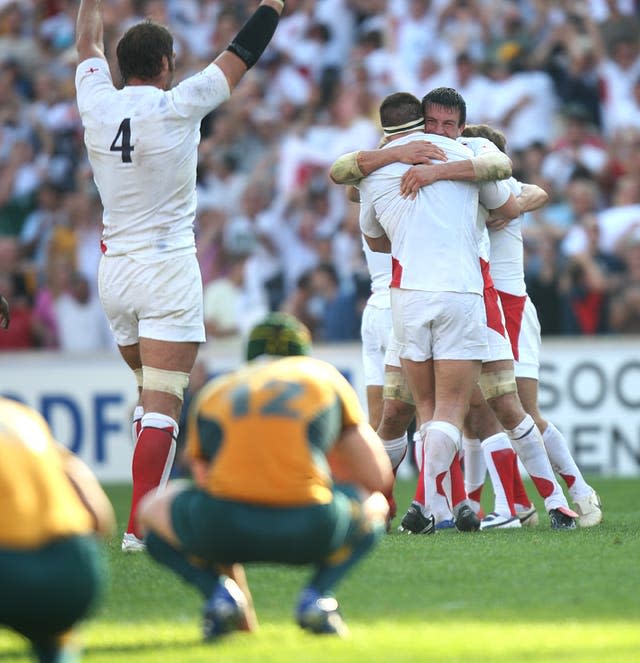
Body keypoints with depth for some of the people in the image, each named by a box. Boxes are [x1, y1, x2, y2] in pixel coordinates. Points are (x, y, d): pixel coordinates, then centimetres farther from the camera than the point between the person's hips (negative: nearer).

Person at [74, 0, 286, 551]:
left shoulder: (97, 105, -1)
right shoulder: (176, 108, -12)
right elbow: (242, 56, -2)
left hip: (114, 269, 6)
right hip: (167, 269, -6)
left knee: (150, 390, 22)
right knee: (164, 405, -7)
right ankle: (142, 527, -14)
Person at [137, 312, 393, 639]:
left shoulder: (212, 393, 27)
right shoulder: (324, 376, 23)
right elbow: (379, 477, 24)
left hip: (223, 526, 0)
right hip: (309, 531, 0)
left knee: (152, 510, 33)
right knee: (375, 505, 34)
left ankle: (220, 593, 6)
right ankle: (318, 595, 6)